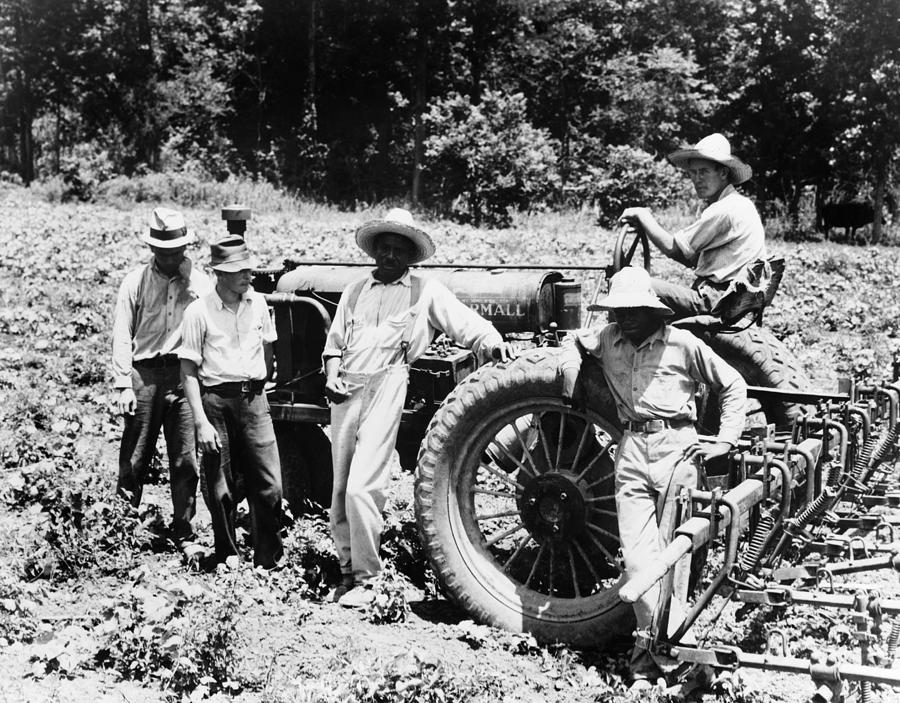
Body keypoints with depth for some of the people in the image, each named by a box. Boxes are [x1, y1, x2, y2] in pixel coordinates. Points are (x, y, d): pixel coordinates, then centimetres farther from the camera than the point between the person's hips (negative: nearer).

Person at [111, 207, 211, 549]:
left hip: (185, 375, 1)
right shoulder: (135, 282, 3)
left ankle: (184, 535, 10)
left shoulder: (198, 280, 10)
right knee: (135, 458, 3)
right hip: (145, 373, -1)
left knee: (186, 460, 1)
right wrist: (124, 385, -5)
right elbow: (122, 336, 0)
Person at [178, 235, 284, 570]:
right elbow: (188, 372, -7)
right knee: (221, 490, 4)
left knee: (268, 485, -2)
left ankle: (269, 560, 10)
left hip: (254, 400, 3)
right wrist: (201, 422, -13)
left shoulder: (258, 304, 6)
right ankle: (227, 559, 19)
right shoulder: (199, 312, -7)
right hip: (216, 401, -3)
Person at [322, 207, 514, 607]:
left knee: (362, 487, -14)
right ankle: (348, 569, 20)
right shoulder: (355, 291, 21)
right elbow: (335, 341, 20)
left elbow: (466, 322, 4)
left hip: (387, 386, -5)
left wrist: (491, 340, -17)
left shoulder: (426, 291, 11)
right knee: (340, 489, 7)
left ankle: (364, 577, -3)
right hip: (346, 390, 5)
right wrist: (331, 375, 3)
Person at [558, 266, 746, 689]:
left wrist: (725, 441, 1)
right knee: (637, 556, -4)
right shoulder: (608, 340, 11)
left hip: (675, 445, -3)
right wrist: (572, 380, 16)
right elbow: (573, 341, 33)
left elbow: (733, 386, 9)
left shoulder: (682, 344, 1)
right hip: (631, 450, 3)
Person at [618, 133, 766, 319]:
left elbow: (671, 248, -14)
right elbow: (693, 259, 16)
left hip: (718, 302, -11)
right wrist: (646, 226, 8)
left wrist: (643, 216, 1)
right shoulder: (738, 204, 19)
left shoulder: (725, 209, -14)